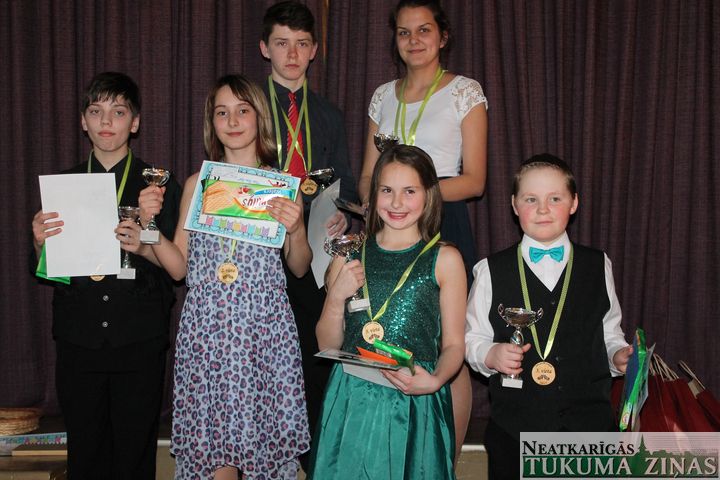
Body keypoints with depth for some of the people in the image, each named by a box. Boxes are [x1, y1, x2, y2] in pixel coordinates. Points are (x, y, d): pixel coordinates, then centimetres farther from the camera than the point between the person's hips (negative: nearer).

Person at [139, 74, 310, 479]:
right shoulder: (197, 184, 9)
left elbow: (300, 268, 6)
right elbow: (180, 266, 8)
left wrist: (295, 228, -12)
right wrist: (150, 224, -4)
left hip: (265, 323, -1)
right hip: (207, 323, 1)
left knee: (266, 433, 2)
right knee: (213, 442, 2)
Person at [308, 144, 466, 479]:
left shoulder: (444, 259, 0)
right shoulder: (350, 255, 7)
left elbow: (453, 344, 1)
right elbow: (327, 345, 8)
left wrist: (434, 380, -18)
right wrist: (337, 296, -8)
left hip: (415, 404, -2)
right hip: (352, 401, 2)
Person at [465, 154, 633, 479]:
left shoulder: (598, 266, 7)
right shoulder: (492, 271, 1)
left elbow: (609, 333, 12)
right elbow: (472, 339, 3)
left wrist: (618, 355, -8)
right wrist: (491, 355, -16)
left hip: (588, 424, 1)